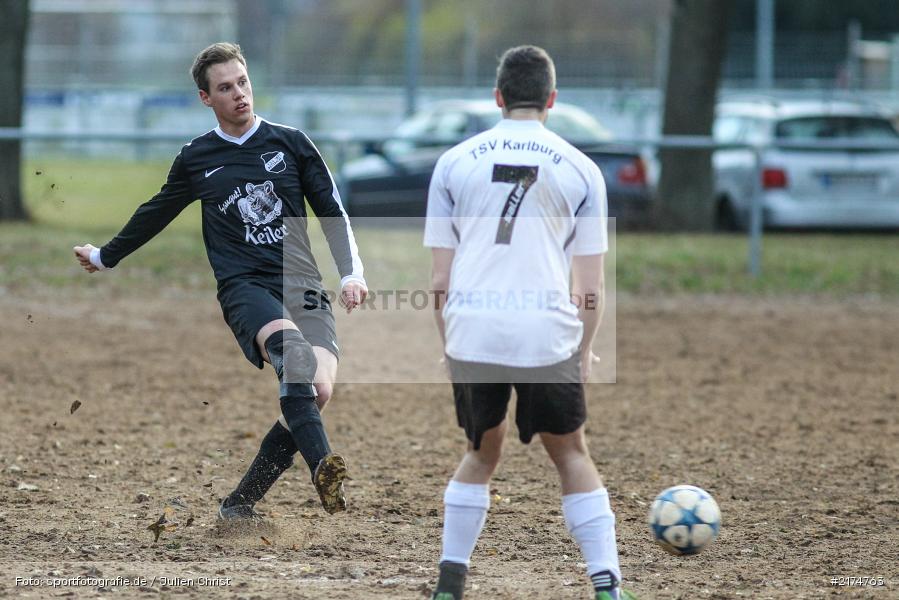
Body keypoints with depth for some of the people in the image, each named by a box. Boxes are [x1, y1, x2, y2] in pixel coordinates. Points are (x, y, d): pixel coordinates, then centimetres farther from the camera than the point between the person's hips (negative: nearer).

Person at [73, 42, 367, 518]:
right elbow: (155, 214, 29)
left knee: (318, 387, -23)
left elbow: (331, 211, 15)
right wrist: (105, 256, 39)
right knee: (291, 347, -35)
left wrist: (352, 273, 4)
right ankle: (323, 472, -50)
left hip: (302, 285, 1)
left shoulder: (290, 143, 11)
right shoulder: (196, 159, 12)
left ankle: (239, 503, -12)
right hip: (244, 286, -1)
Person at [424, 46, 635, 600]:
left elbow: (440, 277, 8)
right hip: (548, 336, -1)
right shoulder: (579, 169, 6)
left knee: (482, 452, 21)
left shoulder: (454, 162, 9)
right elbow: (590, 286, 5)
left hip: (471, 333, 1)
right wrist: (584, 352, 17)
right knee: (571, 454, 14)